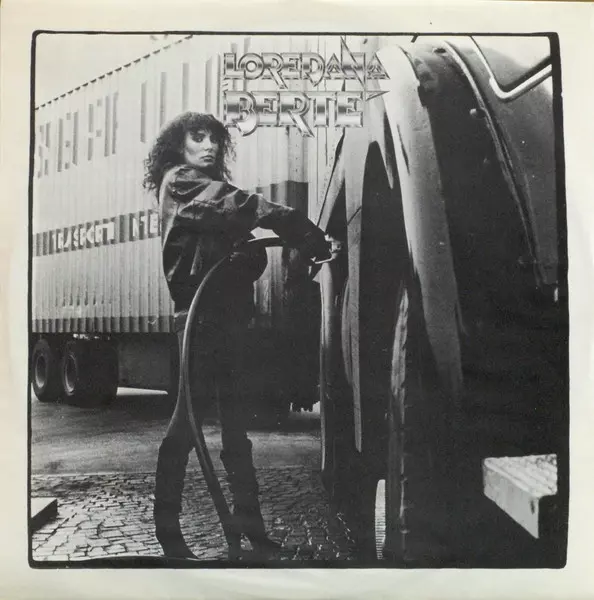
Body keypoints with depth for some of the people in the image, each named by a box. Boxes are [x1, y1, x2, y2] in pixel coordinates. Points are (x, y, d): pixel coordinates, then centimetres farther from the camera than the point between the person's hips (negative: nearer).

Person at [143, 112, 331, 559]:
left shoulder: (211, 189, 22)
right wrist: (309, 236, -26)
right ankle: (167, 527, 8)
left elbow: (249, 253, 12)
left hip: (229, 313, 8)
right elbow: (236, 205, -19)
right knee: (189, 418, -4)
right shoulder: (179, 182, 0)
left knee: (235, 420, 11)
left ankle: (249, 521, 19)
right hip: (201, 313, -8)